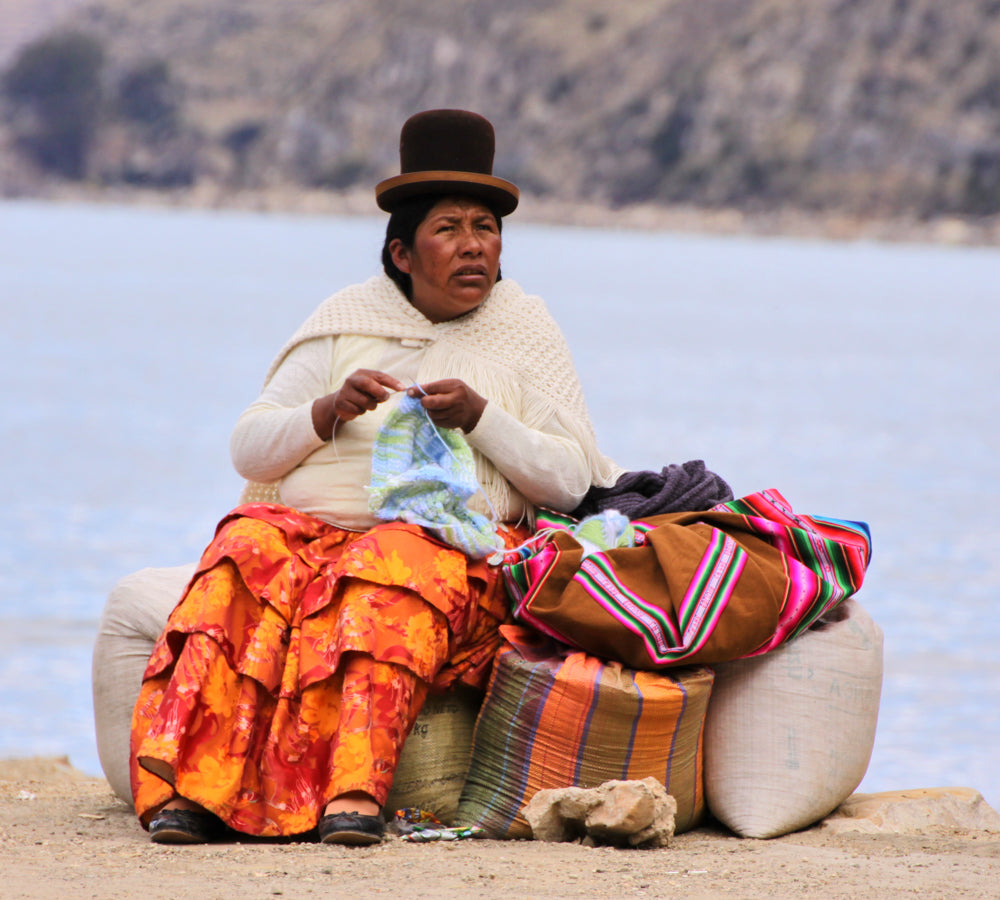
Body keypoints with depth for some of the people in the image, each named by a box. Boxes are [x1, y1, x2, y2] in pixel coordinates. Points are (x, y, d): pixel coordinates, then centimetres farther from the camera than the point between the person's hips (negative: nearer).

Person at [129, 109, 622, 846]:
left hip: (450, 542, -2)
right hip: (312, 524, 2)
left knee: (393, 573, -37)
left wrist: (480, 416, -11)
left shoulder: (525, 333, 13)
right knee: (247, 560, -32)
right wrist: (329, 411, -8)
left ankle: (356, 792, -52)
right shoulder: (347, 321, 16)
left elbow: (569, 480, 4)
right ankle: (185, 784, -43)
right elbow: (249, 448, 11)